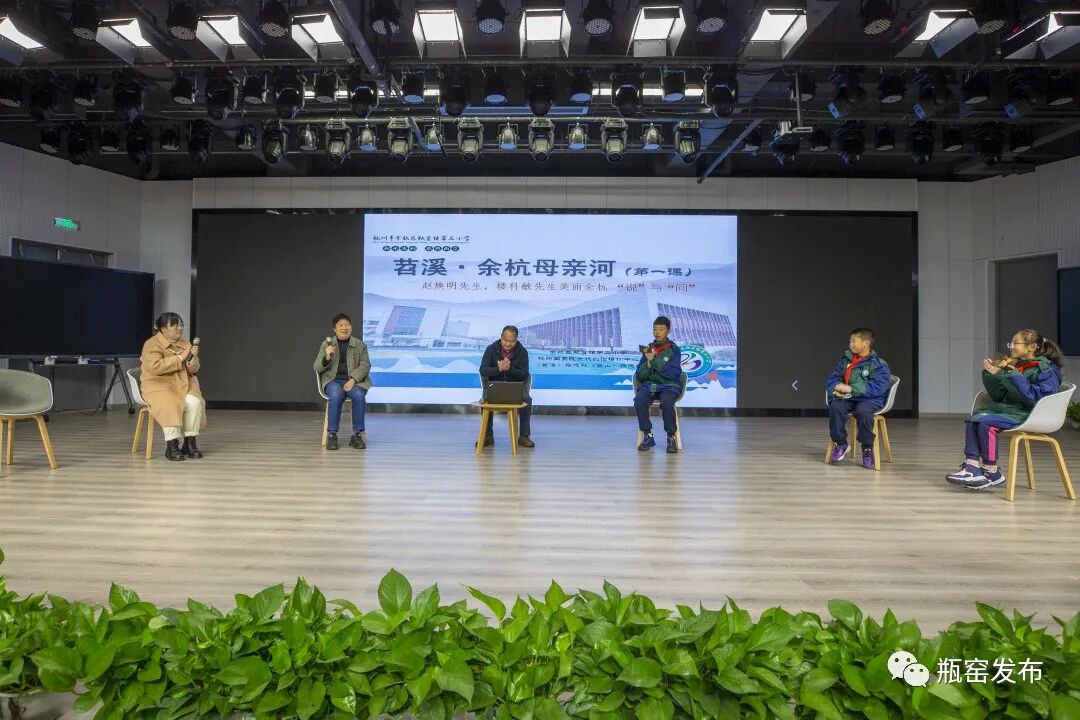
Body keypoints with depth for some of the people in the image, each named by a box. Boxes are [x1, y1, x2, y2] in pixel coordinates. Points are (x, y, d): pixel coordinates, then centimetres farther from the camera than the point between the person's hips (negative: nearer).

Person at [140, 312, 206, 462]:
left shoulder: (185, 344, 10)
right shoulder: (152, 344, -6)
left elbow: (193, 371, 9)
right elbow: (155, 367, -23)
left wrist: (193, 359, -13)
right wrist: (180, 358, -22)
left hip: (183, 385, 4)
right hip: (158, 385, -4)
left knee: (194, 402, -27)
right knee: (171, 404, -35)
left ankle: (190, 443, -17)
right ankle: (171, 446, -25)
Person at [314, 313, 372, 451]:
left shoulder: (360, 345, 10)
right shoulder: (326, 344, 10)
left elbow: (365, 365, 1)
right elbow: (317, 368, 6)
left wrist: (353, 380, -16)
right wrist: (327, 357, -16)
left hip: (354, 381, 1)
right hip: (333, 380, 0)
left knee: (359, 395, -33)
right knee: (336, 395, -35)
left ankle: (357, 435, -23)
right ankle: (332, 435, -27)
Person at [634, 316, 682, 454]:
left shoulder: (674, 349, 3)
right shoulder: (648, 349, 12)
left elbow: (673, 373, -12)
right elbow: (640, 376, 7)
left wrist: (654, 360, -18)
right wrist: (648, 363, -12)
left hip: (669, 386, -2)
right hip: (649, 385, 3)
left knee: (667, 402, -36)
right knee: (639, 401, -31)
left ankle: (671, 438, -20)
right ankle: (647, 436, -17)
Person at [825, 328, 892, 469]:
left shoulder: (878, 364, -6)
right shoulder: (845, 359, 11)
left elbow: (877, 387, -19)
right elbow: (832, 378, 12)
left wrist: (851, 389, -24)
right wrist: (835, 389, -12)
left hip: (870, 399, -4)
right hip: (846, 398, 4)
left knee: (862, 410, -37)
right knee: (835, 406, -28)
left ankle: (867, 448, -15)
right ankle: (841, 444, -10)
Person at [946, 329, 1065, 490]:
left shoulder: (1046, 369, -6)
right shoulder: (1015, 365, 16)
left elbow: (1037, 397, -21)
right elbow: (999, 396, 19)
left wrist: (1016, 377, -23)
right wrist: (993, 374, 6)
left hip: (1027, 414, -8)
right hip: (1007, 407, 8)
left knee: (986, 422, -27)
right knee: (973, 418, -14)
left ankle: (991, 473, -16)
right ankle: (972, 466, -22)